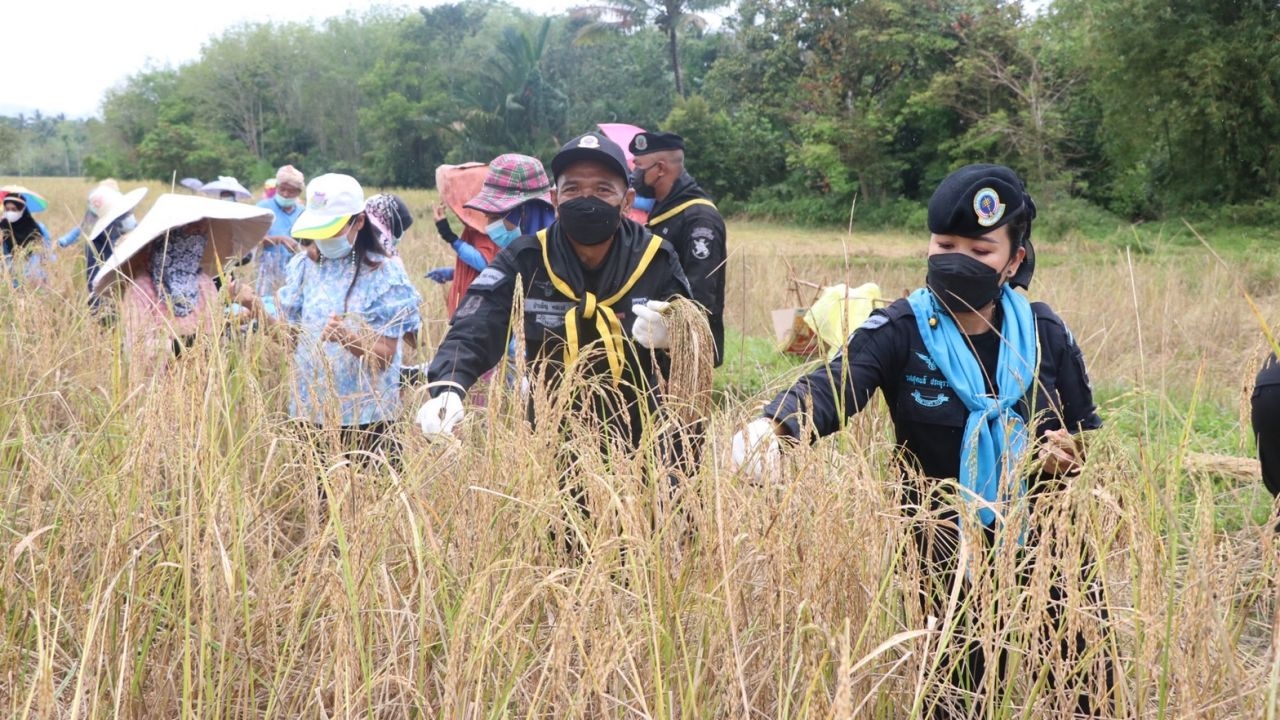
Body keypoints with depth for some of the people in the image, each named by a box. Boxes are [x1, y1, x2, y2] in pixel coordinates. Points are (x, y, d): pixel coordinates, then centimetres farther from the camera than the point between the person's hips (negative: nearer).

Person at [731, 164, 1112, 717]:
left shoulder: (1045, 334, -2)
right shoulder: (899, 331, -11)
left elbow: (1087, 431, 10)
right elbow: (834, 385, -29)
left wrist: (1069, 453, -14)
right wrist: (773, 425, -49)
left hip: (1043, 544, 2)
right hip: (945, 554, -2)